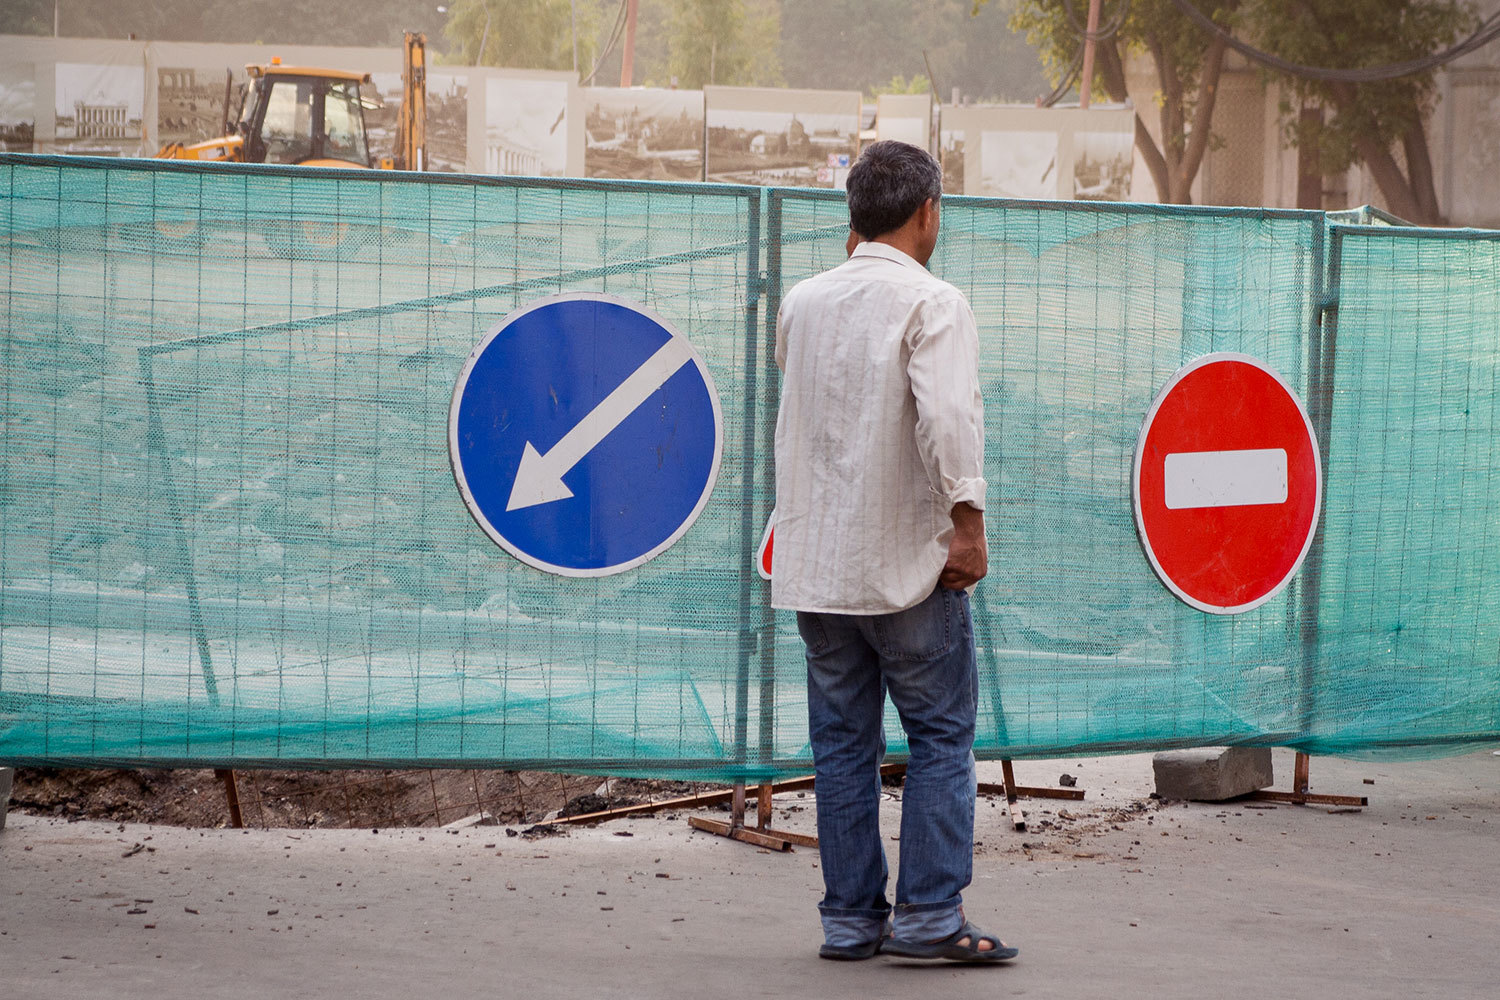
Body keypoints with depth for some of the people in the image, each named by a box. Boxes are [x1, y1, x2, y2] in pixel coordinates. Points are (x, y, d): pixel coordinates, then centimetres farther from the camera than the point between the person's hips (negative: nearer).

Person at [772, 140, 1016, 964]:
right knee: (940, 735, 3)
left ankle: (850, 917, 9)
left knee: (842, 741, 9)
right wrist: (968, 518, -20)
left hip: (813, 558, 5)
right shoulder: (932, 303, -9)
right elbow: (948, 414, -22)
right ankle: (928, 913, -2)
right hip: (907, 560, -5)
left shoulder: (802, 302, 8)